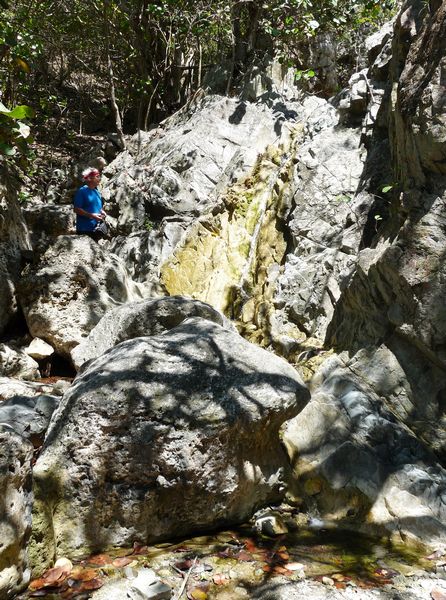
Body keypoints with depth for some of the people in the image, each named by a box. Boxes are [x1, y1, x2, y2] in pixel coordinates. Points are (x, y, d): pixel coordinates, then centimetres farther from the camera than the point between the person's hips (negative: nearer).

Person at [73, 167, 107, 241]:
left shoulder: (97, 191, 13)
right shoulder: (82, 191, -10)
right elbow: (76, 209, -15)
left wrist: (102, 212, 3)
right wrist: (91, 215, -21)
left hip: (96, 229, 7)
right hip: (84, 230, -7)